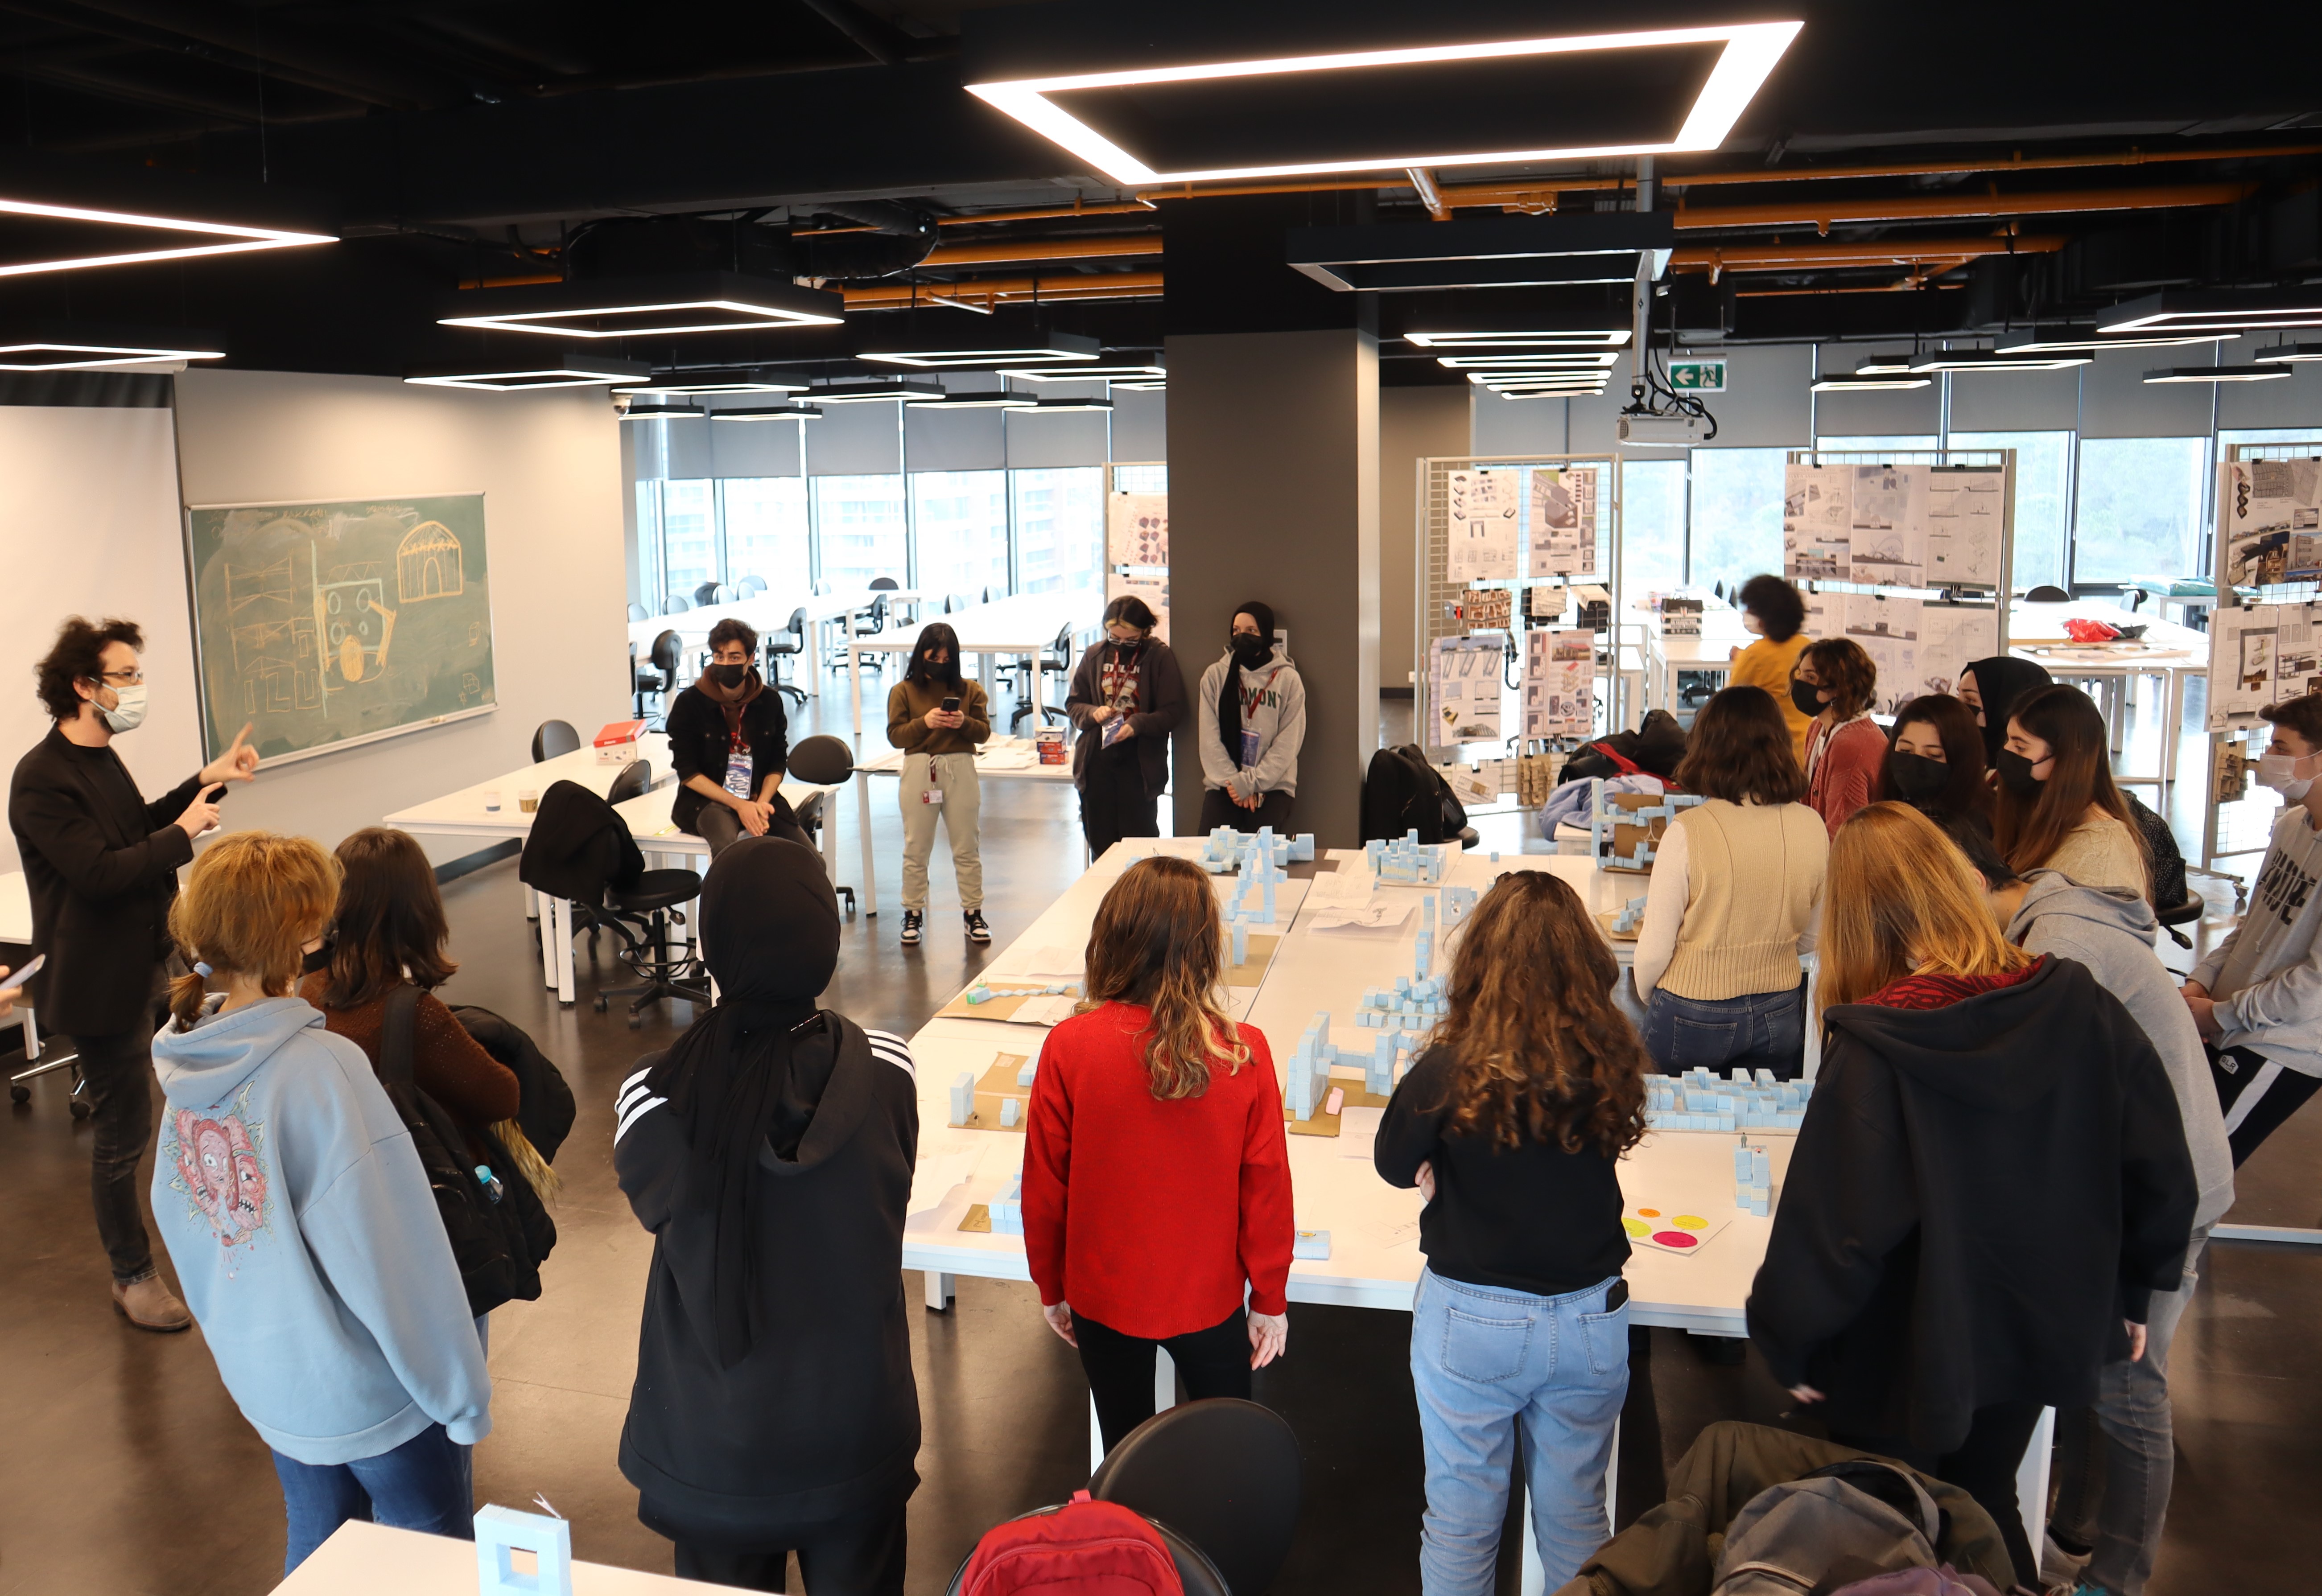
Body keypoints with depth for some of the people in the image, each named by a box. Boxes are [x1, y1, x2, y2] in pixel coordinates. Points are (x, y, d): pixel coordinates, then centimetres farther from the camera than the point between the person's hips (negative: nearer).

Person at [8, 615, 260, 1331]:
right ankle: (132, 1278, 20)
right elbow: (101, 873, -28)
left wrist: (207, 782, 9)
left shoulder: (100, 759, 8)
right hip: (101, 987, -9)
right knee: (123, 1137, 4)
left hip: (149, 969, 9)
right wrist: (184, 831, -17)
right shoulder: (42, 779, -21)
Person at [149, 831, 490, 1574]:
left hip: (265, 1378, 7)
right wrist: (462, 1392, -14)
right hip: (367, 1387, -7)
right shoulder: (322, 1069, -28)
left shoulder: (184, 1063, -5)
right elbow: (394, 1252, -25)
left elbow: (179, 1217, 8)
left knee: (317, 1548, 25)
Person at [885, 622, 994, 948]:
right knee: (916, 849, 6)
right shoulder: (903, 691, 3)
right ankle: (913, 914, 15)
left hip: (960, 769, 1)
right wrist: (925, 722, -20)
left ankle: (973, 913, 14)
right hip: (919, 770, -1)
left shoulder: (969, 689, 7)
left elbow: (984, 731, 3)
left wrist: (963, 722, -17)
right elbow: (895, 735, -4)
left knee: (967, 848, 6)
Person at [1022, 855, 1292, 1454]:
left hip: (1104, 1298, 0)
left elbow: (1044, 1188, -9)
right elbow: (1267, 1190, -10)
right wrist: (1271, 1301, 5)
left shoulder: (1069, 1047, -20)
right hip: (1209, 1301, 0)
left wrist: (1051, 1288, 8)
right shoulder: (1245, 1053, -19)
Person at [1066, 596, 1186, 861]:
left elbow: (1172, 713, -9)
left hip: (1139, 763, -4)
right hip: (1097, 762, 4)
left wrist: (1137, 725, -24)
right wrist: (1093, 713, -9)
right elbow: (1073, 704, 13)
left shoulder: (1160, 658, -5)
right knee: (1100, 844, 11)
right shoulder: (1095, 656, 7)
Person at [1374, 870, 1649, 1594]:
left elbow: (1394, 1164, -4)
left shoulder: (1452, 1069, -20)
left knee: (1461, 1521, 16)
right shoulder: (1612, 1064, -13)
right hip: (1590, 1318, 3)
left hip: (1472, 1318, -2)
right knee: (1576, 1521, 21)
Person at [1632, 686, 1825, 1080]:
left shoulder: (1688, 831, -18)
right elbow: (1812, 939, 7)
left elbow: (1655, 949, -13)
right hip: (1780, 1016, 4)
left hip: (1694, 1017, -4)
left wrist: (1646, 996, 7)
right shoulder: (1811, 827, -6)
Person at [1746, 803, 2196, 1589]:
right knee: (1985, 1507, 27)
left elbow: (1831, 1228, -23)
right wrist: (2129, 1297, 12)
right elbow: (2160, 1170, -3)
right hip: (2039, 1337, 5)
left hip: (1908, 1367, -4)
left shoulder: (1872, 1052, -27)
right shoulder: (2078, 1006, -13)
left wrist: (1789, 1346, -7)